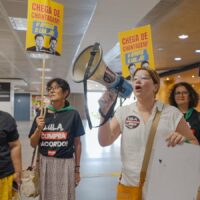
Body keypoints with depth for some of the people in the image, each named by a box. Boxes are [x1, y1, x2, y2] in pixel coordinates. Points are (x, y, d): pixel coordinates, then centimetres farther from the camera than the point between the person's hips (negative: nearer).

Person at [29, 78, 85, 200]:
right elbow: (33, 144, 4)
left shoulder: (73, 114, -7)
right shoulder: (42, 114, 0)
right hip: (45, 163, 3)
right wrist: (39, 128, -14)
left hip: (65, 164, -2)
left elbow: (77, 143, -2)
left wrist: (77, 169, 2)